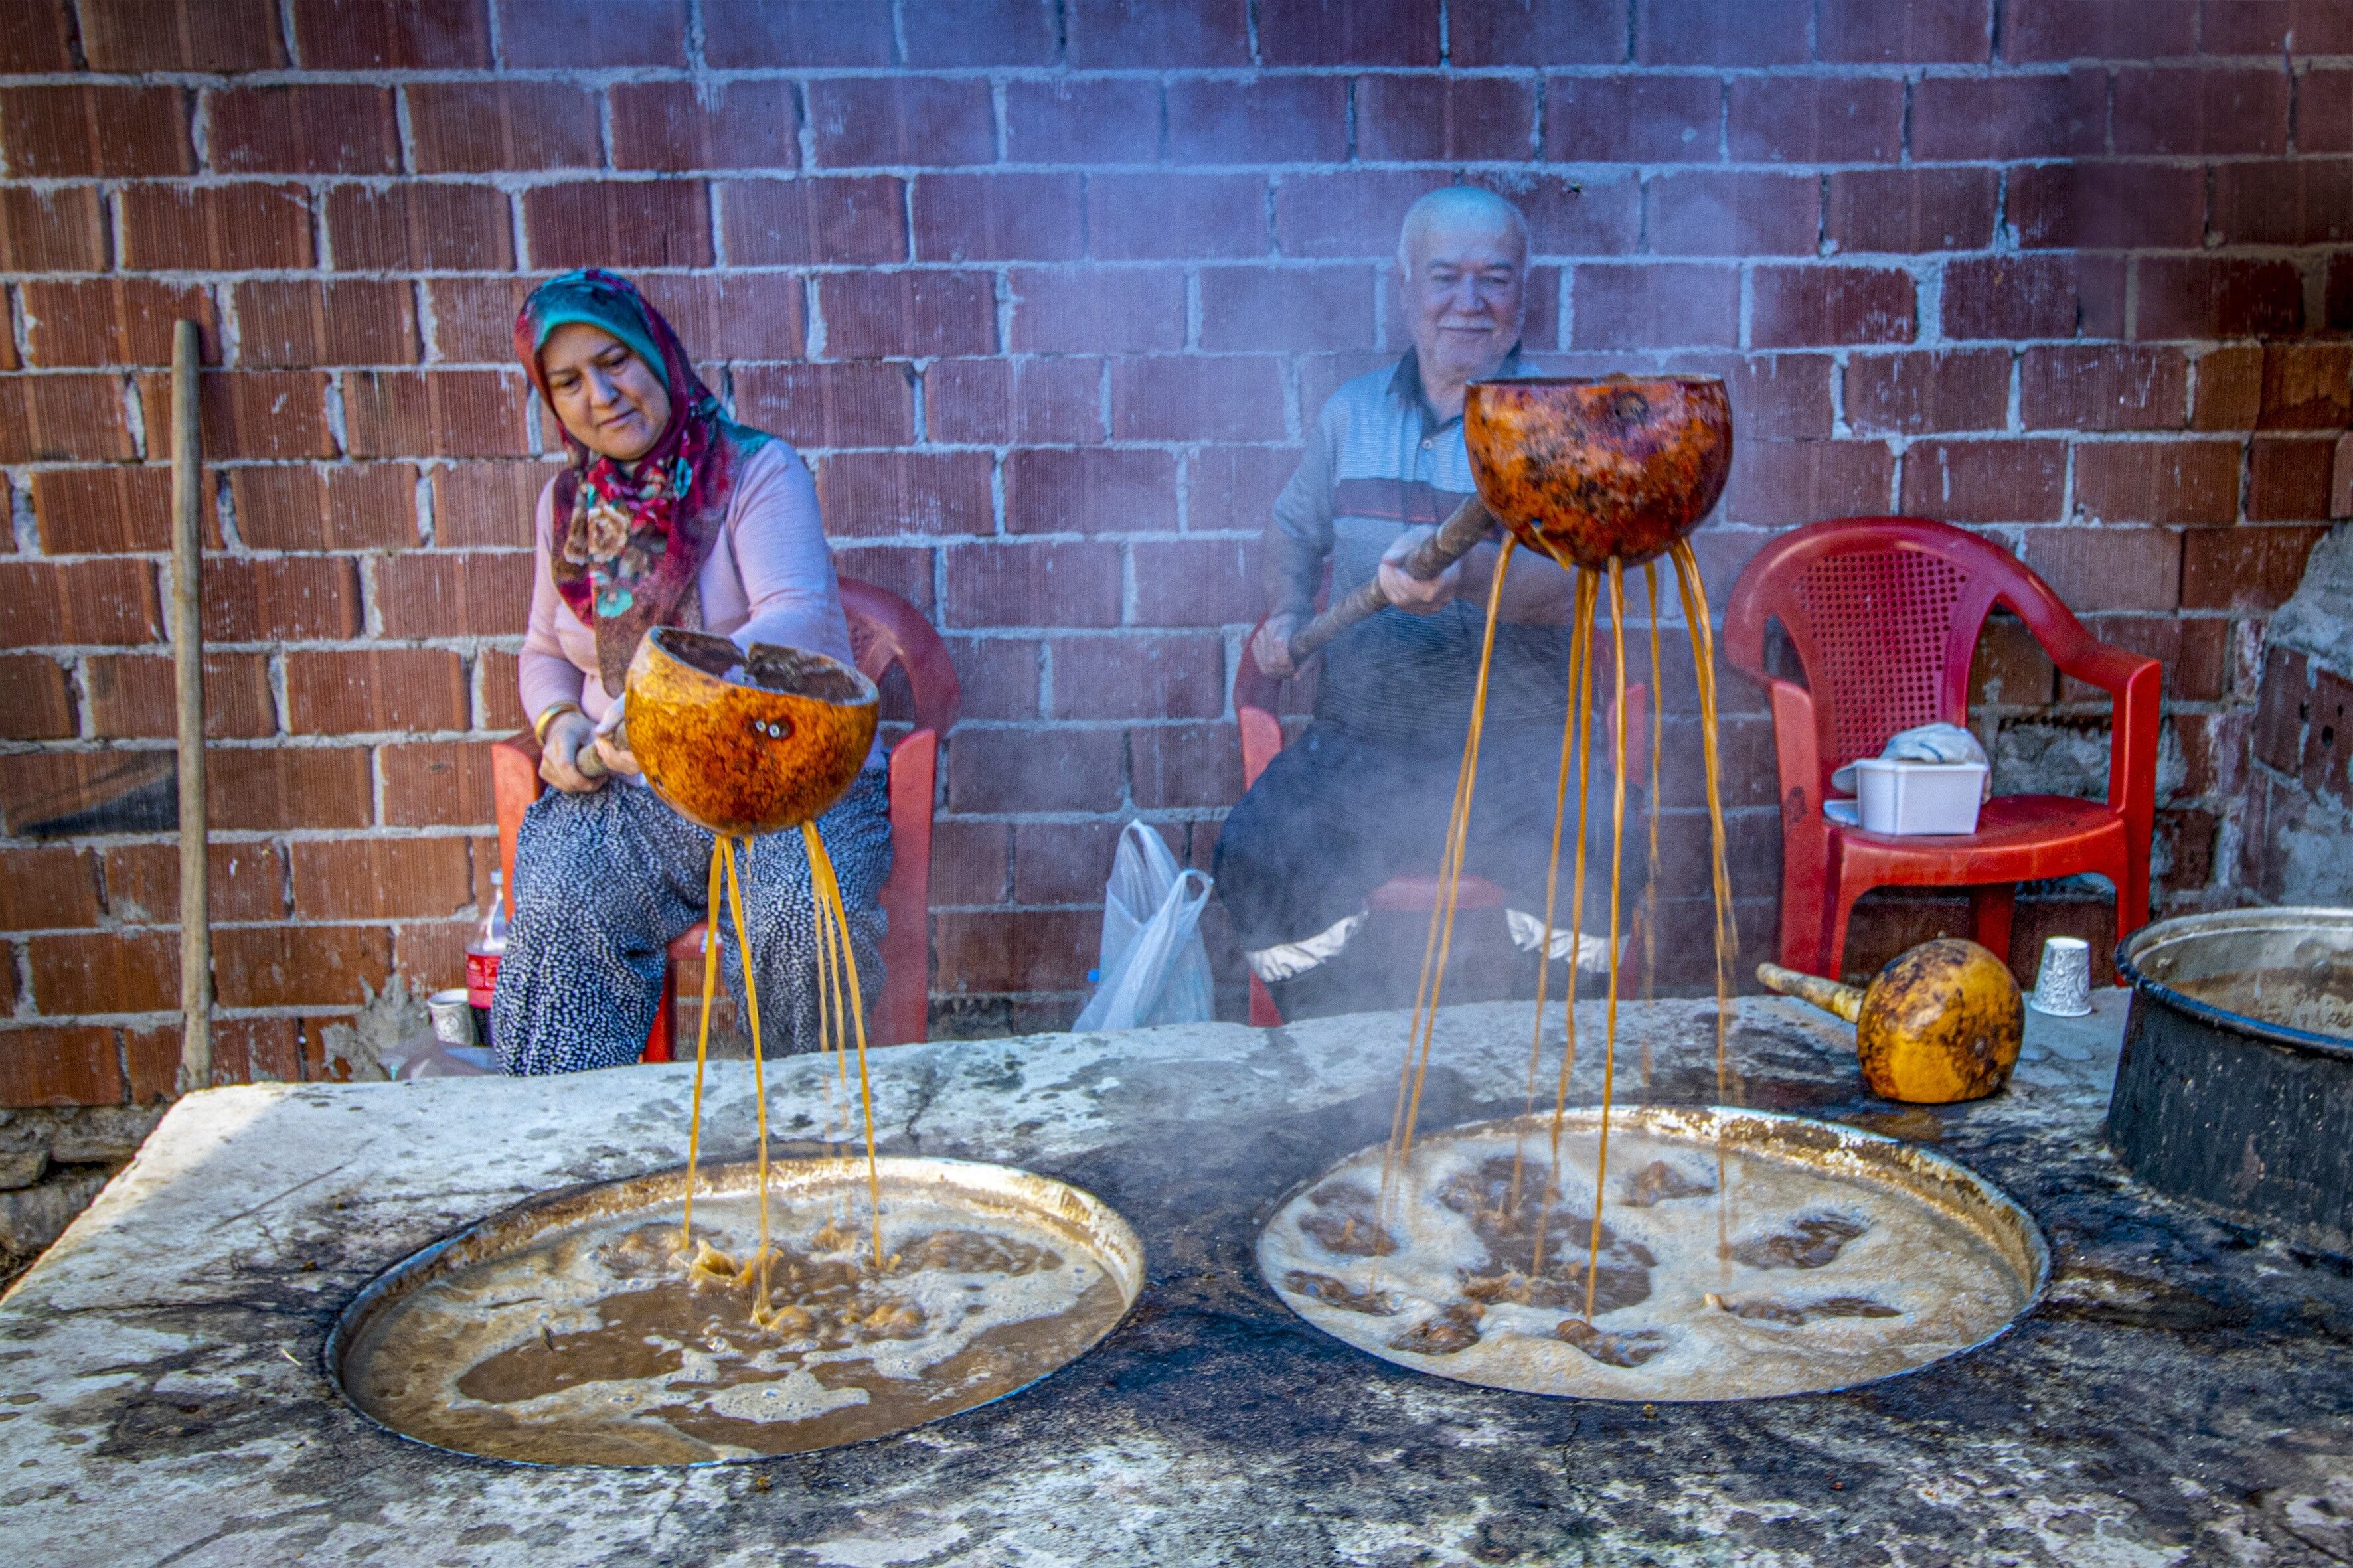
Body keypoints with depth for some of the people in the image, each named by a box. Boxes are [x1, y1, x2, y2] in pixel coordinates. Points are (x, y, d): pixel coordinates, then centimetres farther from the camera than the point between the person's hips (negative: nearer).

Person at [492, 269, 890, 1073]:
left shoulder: (757, 470, -3)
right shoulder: (567, 501, 14)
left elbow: (800, 620, -19)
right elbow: (545, 651, 25)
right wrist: (559, 721, 1)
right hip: (623, 791, 4)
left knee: (799, 912, -33)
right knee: (559, 912, -28)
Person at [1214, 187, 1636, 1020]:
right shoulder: (1351, 413, 11)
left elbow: (1567, 583, -17)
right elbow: (1294, 528, 29)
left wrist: (1467, 573, -38)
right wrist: (1286, 615, 8)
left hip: (1521, 747, -3)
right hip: (1359, 743, 3)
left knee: (1589, 866, -31)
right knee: (1256, 857, -23)